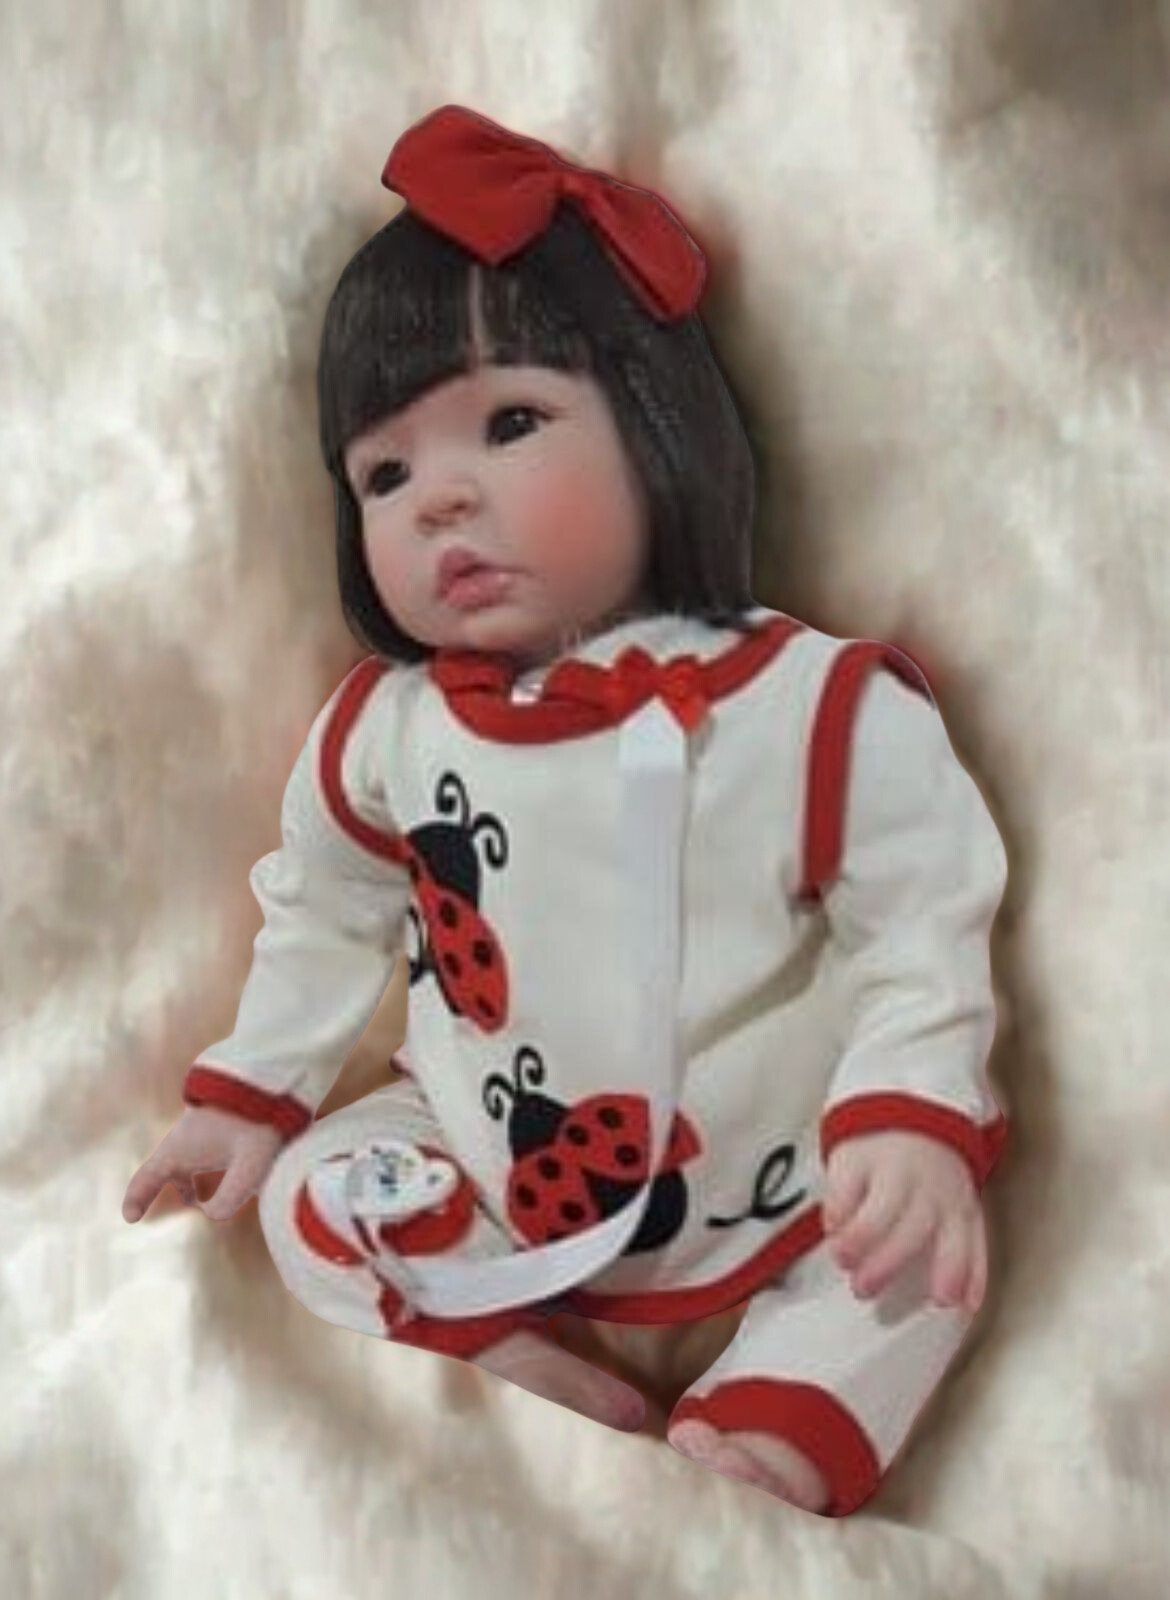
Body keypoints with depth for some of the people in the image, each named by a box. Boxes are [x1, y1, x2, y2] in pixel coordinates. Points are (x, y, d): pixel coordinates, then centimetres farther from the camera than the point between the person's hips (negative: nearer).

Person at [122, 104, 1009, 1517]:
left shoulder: (820, 708, -21)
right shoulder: (383, 731, -8)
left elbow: (921, 934, -13)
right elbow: (322, 918, 9)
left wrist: (912, 1116, -26)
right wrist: (248, 1093, 12)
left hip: (774, 1196, -2)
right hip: (486, 1193, 3)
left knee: (923, 1250, -15)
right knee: (312, 1198, -7)